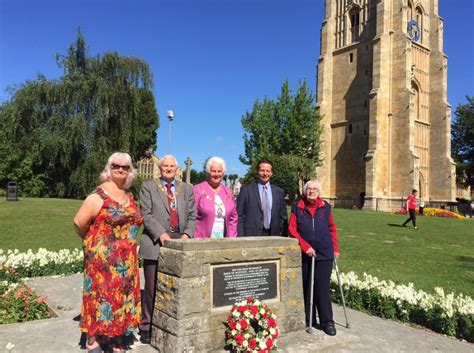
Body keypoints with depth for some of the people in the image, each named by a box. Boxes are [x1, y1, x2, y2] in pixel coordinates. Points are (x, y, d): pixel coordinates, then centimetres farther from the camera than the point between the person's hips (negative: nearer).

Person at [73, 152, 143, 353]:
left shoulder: (129, 196, 10)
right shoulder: (99, 195, -12)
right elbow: (79, 222, -13)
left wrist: (125, 244, 14)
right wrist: (92, 241, 2)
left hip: (126, 259, 7)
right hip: (102, 256, -6)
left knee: (121, 294, 12)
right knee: (100, 293, 1)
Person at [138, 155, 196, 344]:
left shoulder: (187, 188, 15)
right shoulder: (148, 187, 7)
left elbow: (192, 215, 10)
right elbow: (146, 214, -4)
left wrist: (187, 234, -7)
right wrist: (161, 233, -15)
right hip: (155, 243, -2)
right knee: (152, 288, 2)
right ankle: (146, 326, 16)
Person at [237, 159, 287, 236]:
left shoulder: (279, 192, 9)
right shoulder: (246, 190, 2)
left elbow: (283, 217, 11)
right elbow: (240, 216, 0)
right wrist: (241, 238, -7)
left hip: (273, 236, 2)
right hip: (251, 236, -2)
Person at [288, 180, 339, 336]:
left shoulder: (325, 207, 4)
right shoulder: (297, 208, -1)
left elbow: (332, 229, 13)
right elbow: (292, 229, -4)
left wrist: (335, 248, 10)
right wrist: (305, 246, -12)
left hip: (324, 254, 0)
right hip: (304, 255, 0)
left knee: (322, 288, -1)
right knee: (306, 287, 10)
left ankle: (327, 322, 9)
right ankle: (308, 319, 24)